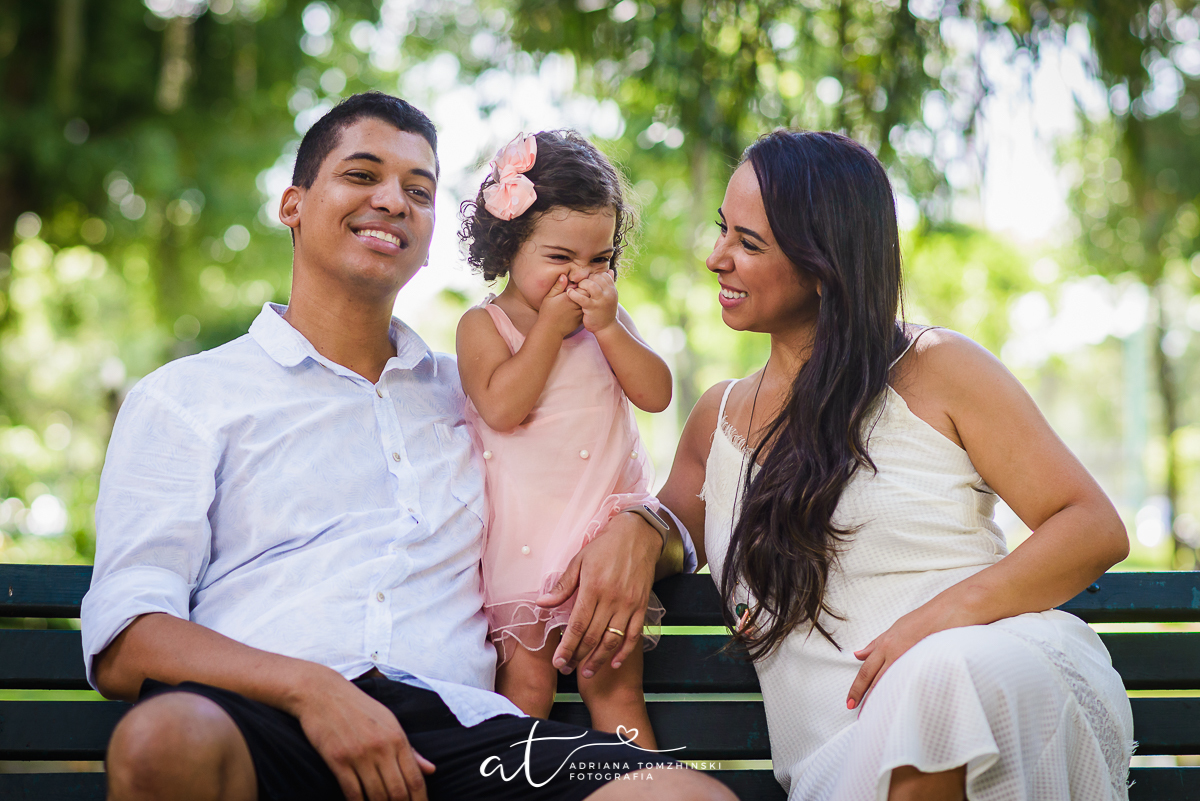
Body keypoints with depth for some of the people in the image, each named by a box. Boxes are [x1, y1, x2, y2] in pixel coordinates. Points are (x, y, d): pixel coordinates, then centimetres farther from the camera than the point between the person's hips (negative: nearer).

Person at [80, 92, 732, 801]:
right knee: (165, 740, -38)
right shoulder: (185, 397, 15)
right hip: (266, 721, -1)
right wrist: (306, 687, -18)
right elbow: (124, 647, 2)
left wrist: (638, 529, 8)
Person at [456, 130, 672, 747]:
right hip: (522, 532, -3)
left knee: (615, 683, 4)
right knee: (526, 681, -3)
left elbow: (656, 394, -2)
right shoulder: (484, 324, -3)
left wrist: (607, 326, -12)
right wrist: (551, 325, -16)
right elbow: (502, 407, -19)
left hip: (610, 527, 3)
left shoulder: (609, 318, 9)